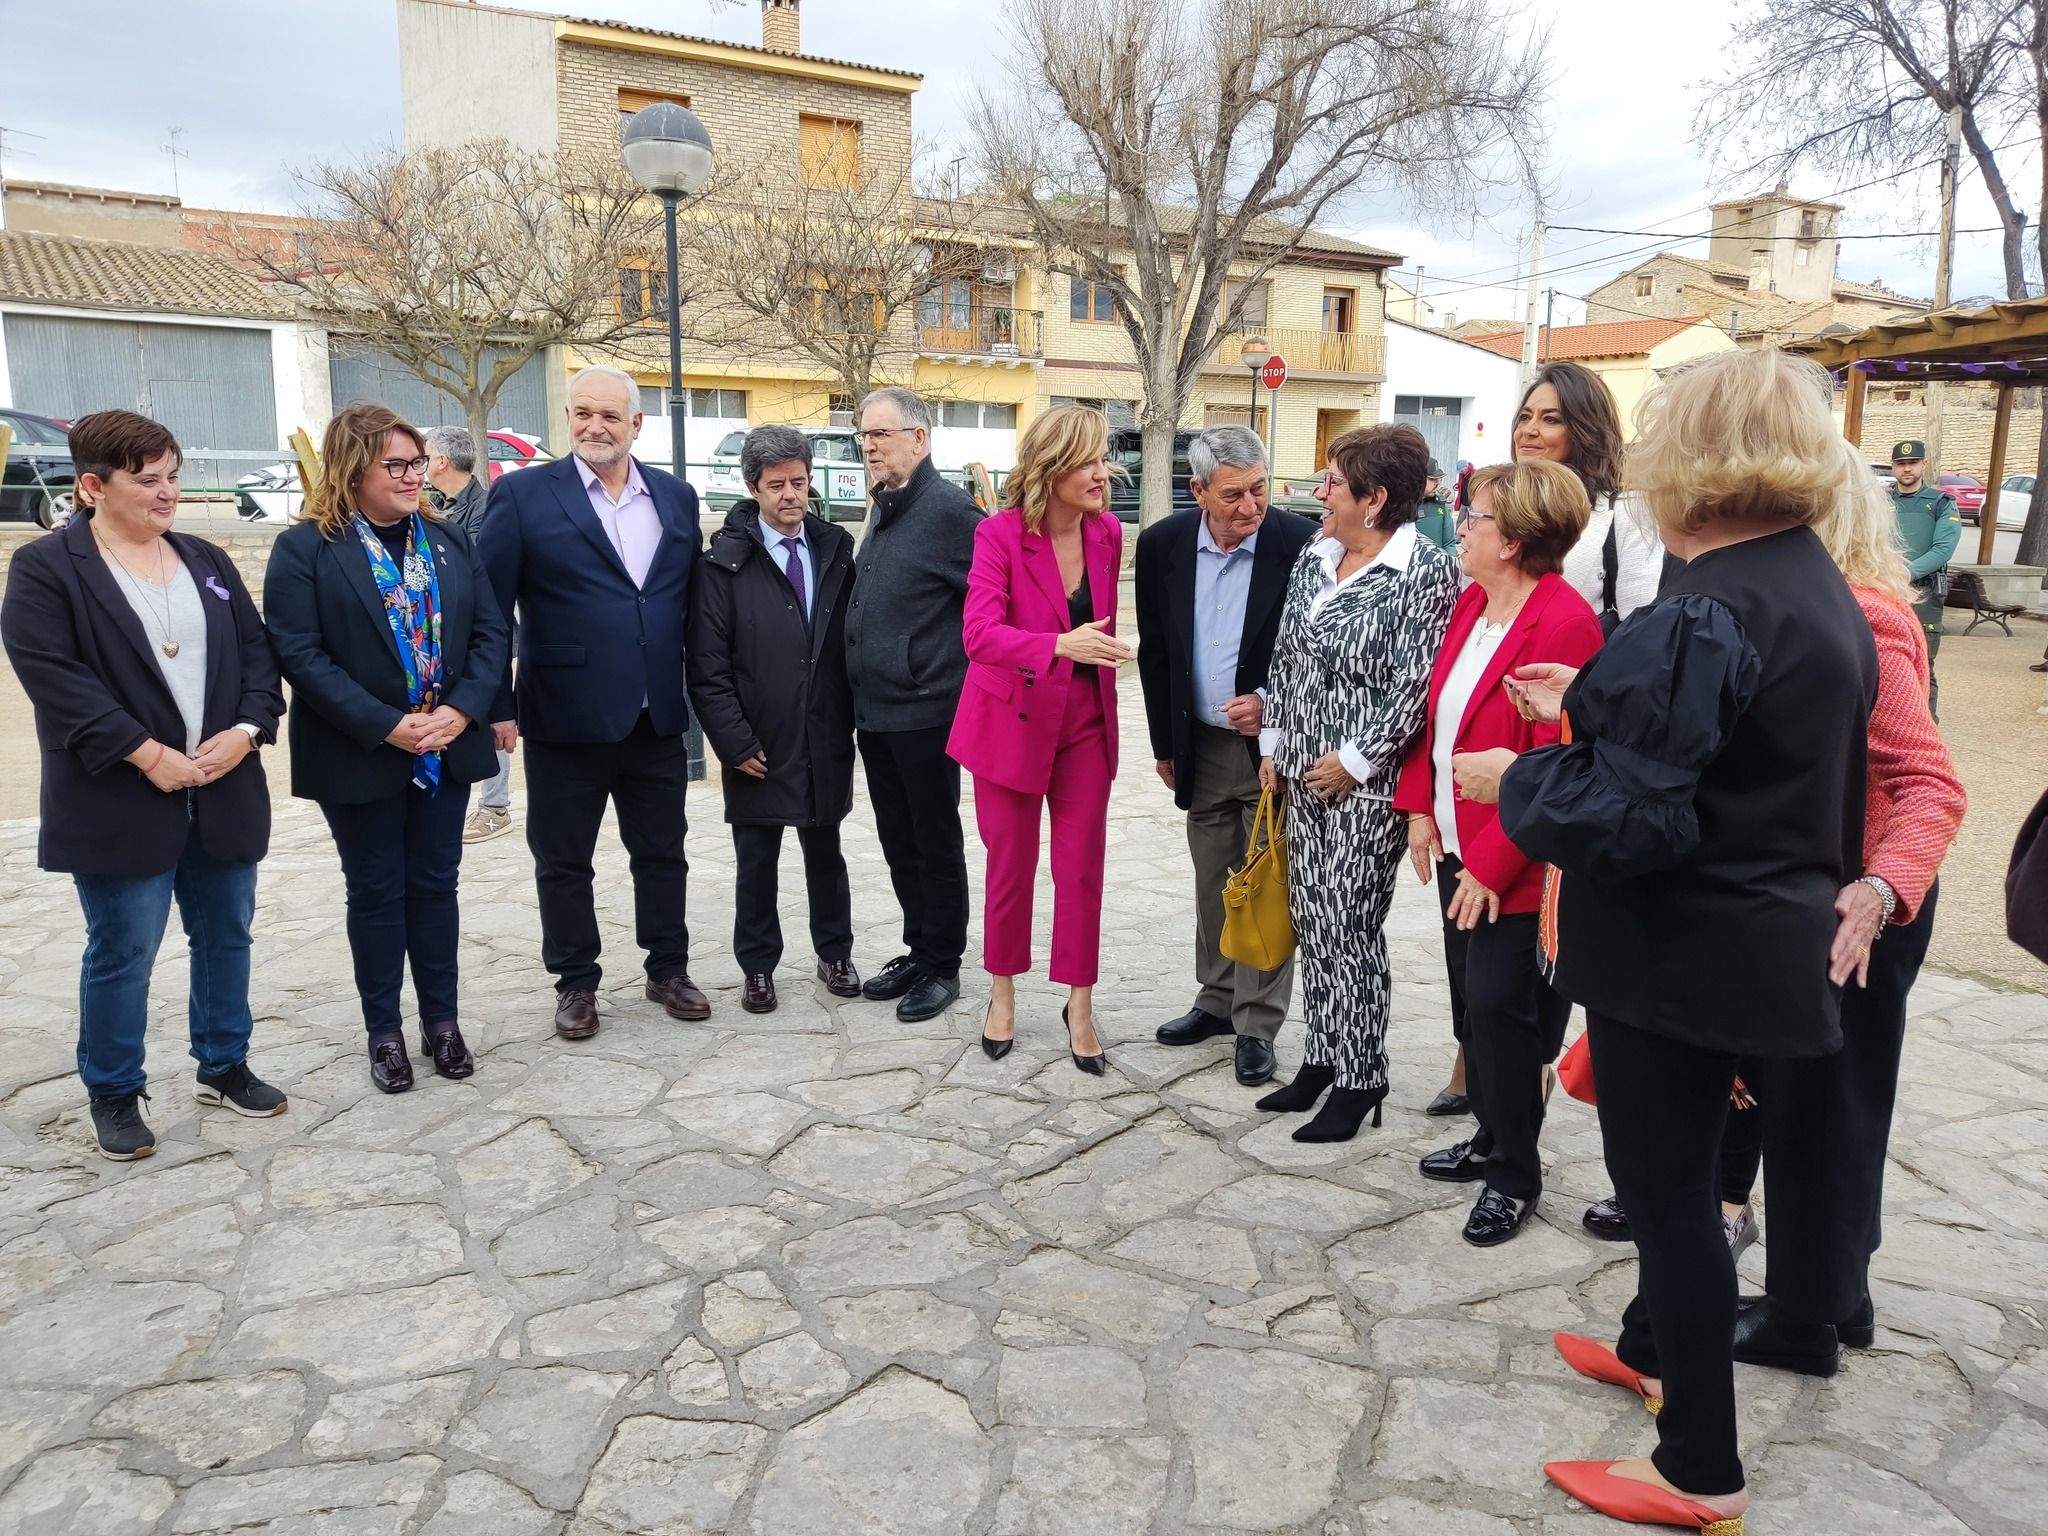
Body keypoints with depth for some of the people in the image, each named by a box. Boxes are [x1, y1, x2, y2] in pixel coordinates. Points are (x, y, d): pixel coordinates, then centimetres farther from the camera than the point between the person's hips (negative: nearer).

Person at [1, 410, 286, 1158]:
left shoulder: (206, 561, 11)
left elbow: (257, 652, 8)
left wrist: (246, 731, -9)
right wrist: (147, 755, -20)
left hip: (224, 790, 5)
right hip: (123, 803, -5)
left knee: (226, 937, 14)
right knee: (121, 954, 4)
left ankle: (224, 1066, 30)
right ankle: (114, 1094, 21)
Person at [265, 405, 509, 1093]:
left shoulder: (449, 539, 7)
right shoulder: (305, 547, -6)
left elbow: (490, 630, 4)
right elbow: (298, 652, -13)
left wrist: (462, 709, -12)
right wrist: (385, 726, -20)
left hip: (446, 749, 4)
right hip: (361, 757, -3)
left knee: (435, 886, 12)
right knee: (376, 894, 8)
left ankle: (442, 1021, 24)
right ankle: (384, 1031, 22)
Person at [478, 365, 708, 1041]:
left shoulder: (676, 497, 7)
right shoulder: (522, 495, -4)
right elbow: (489, 608, -5)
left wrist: (694, 690, 8)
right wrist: (497, 704, -8)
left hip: (658, 719, 3)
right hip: (566, 719, -3)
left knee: (662, 853, 14)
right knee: (563, 861, 10)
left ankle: (668, 970, 30)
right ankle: (575, 984, 26)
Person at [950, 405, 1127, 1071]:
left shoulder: (1108, 534, -1)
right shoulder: (1000, 535, -16)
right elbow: (979, 633, -28)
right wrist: (1060, 645, -41)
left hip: (1086, 722, 3)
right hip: (1013, 721, -3)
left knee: (1082, 866, 5)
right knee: (1011, 864, 10)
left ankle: (1079, 1004, 20)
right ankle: (1002, 992, 31)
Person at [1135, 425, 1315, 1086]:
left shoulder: (1301, 543, -15)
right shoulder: (1162, 544, -4)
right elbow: (1154, 651, 6)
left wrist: (1272, 703, -17)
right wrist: (1165, 743, 9)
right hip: (1201, 747, 4)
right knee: (1213, 884, 17)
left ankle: (1257, 1024, 17)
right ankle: (1218, 1000, 33)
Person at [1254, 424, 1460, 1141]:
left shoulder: (1426, 570, -13)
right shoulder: (1314, 558, 9)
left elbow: (1417, 686, -17)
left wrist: (1354, 760, -16)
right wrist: (1274, 745, 11)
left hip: (1367, 787, -7)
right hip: (1303, 778, 7)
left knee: (1349, 932, -1)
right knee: (1311, 923, 13)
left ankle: (1360, 1078, 16)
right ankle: (1321, 1060, 28)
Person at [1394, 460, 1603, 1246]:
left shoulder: (1565, 623, -20)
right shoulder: (1471, 603, 7)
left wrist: (1491, 863, -19)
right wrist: (1420, 806, 4)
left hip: (1511, 867, -8)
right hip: (1457, 847, 8)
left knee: (1499, 1007, -1)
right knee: (1471, 1002, 17)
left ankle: (1515, 1173, 18)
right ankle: (1492, 1139, 35)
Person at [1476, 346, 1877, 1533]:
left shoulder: (1703, 615, -24)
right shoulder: (1820, 591, 6)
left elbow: (1635, 818, -28)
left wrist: (1514, 781, -12)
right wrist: (1592, 716, 14)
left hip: (1683, 945, -10)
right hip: (1761, 931, 10)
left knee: (1668, 1181, 5)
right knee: (1680, 1165, 26)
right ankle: (1658, 1348, 47)